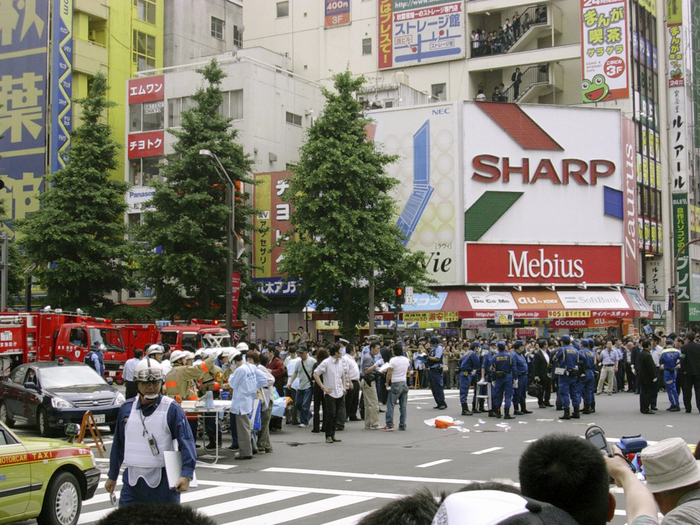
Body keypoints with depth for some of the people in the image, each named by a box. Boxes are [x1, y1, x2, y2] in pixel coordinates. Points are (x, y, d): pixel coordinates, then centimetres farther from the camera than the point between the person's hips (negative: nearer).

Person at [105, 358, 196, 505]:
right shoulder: (126, 408, 7)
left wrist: (186, 475, -24)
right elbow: (118, 445, 18)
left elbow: (187, 443, -12)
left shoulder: (172, 409, -6)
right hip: (133, 482, 4)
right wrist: (112, 476, 22)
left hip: (163, 483, -3)